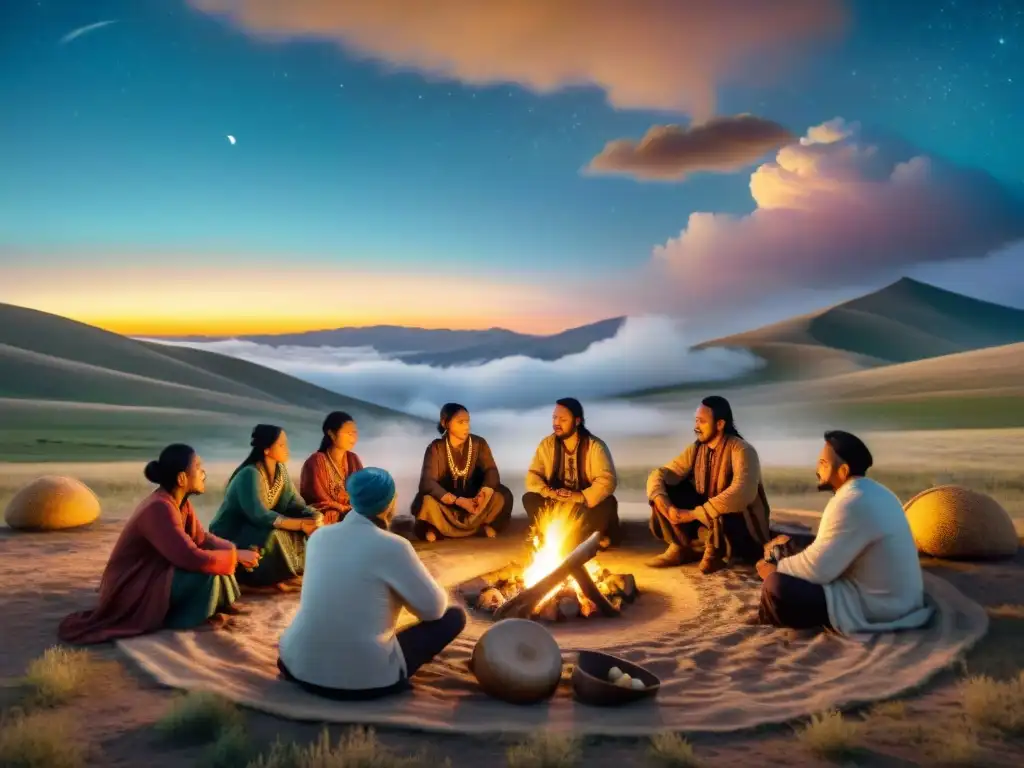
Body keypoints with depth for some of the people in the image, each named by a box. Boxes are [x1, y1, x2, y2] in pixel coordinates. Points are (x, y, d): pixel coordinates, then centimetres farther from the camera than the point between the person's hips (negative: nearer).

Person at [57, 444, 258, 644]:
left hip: (154, 574, 10)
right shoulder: (159, 508, -28)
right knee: (206, 572, -26)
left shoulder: (180, 501, 0)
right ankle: (180, 618, -4)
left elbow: (201, 538, 5)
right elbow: (192, 558, -35)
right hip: (132, 592, -10)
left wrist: (234, 551, -13)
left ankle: (221, 603, 6)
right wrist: (236, 556, -22)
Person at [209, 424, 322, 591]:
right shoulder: (250, 474, -26)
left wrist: (314, 518, -26)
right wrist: (301, 524, -33)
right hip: (229, 536, -7)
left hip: (255, 529, 8)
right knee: (273, 535, -35)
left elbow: (292, 502, -6)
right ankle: (277, 578, -11)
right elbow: (259, 515, -34)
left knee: (313, 522, -10)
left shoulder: (280, 470, -2)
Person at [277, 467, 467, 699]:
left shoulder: (318, 536, 4)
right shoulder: (392, 546, -14)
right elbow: (435, 608, -6)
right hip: (365, 680, -6)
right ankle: (391, 678, 7)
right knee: (455, 616, 8)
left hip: (299, 668, 6)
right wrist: (402, 593, 15)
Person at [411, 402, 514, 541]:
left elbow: (491, 471, -13)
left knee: (503, 495, -25)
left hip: (473, 500, 2)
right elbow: (428, 482, -22)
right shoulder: (435, 448, -11)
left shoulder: (479, 443, -3)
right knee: (426, 501, -34)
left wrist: (483, 495, -36)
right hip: (447, 503, -2)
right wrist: (458, 501, -34)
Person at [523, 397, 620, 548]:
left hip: (587, 504, -3)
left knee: (607, 503, -34)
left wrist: (580, 497, -37)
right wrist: (548, 492, -29)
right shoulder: (546, 444, -3)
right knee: (529, 499, -23)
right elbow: (532, 476, -8)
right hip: (557, 504, 3)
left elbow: (607, 480, -24)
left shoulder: (595, 446, -14)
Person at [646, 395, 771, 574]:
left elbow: (742, 494, -38)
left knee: (718, 512, -40)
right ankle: (681, 548, -4)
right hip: (707, 517, 6)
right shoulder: (695, 449, -2)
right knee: (664, 491, -10)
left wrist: (693, 514, -37)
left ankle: (715, 553, -7)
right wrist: (662, 502, -27)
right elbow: (659, 474, -4)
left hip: (744, 524, -6)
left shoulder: (742, 450, -22)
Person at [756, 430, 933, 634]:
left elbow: (817, 568, -22)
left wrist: (776, 568, -6)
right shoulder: (873, 492, 9)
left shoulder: (849, 503, -23)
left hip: (873, 608, -10)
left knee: (776, 586, -19)